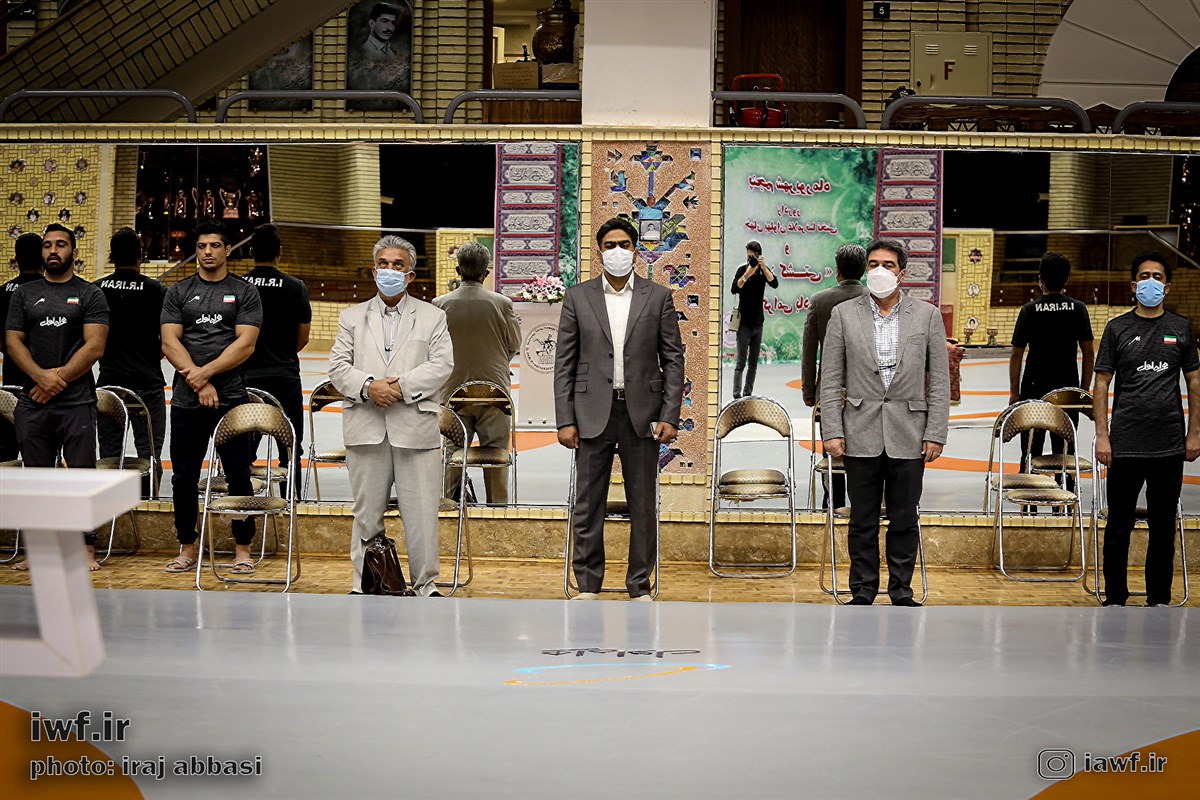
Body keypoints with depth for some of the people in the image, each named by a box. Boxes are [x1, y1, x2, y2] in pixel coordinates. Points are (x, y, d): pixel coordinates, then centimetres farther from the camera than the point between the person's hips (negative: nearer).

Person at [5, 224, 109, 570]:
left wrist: (59, 379, -11)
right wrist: (41, 376, -10)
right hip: (32, 403, 3)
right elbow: (13, 342, 7)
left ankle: (87, 549, 0)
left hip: (77, 402, -3)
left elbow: (94, 346, -4)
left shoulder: (90, 295, 5)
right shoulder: (24, 294, 14)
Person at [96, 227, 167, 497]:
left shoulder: (96, 290, 0)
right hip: (147, 380, -2)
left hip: (109, 377, 3)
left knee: (109, 449, 10)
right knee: (148, 448, 4)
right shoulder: (156, 290, -7)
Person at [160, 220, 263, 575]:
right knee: (183, 478, 7)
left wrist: (206, 372, -14)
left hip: (230, 399, -2)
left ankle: (242, 548, 9)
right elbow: (170, 342, 0)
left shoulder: (245, 292, 4)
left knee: (239, 476, 0)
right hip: (185, 401, 2)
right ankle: (187, 547, 18)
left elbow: (245, 344, -5)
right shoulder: (178, 292, 10)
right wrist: (199, 383, -12)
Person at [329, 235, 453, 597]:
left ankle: (424, 583, 8)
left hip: (416, 427, -1)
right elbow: (338, 366, 5)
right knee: (367, 511, 6)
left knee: (421, 512, -1)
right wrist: (368, 387, -13)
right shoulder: (352, 317, 16)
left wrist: (402, 386, -14)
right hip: (366, 428, 1)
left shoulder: (433, 317, 11)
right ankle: (364, 581, 15)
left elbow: (442, 365, -1)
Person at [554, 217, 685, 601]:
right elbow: (564, 363, 4)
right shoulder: (577, 297, 5)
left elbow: (673, 360, 4)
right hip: (593, 414, 0)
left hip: (641, 414, 0)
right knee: (588, 504, 4)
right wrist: (565, 421, -3)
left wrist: (670, 417, -4)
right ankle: (588, 585, 14)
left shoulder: (658, 297, 5)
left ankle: (640, 587, 14)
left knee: (642, 507, 5)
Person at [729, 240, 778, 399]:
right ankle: (736, 396, -12)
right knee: (741, 362, -9)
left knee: (754, 363, 8)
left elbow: (774, 284, -13)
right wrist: (747, 275, -31)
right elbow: (734, 289, -18)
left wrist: (763, 266, -24)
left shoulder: (764, 270, 4)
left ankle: (747, 395, 14)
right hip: (744, 323, -4)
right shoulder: (742, 269, -4)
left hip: (758, 323, 4)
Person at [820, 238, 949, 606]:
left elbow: (939, 382, 3)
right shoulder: (843, 315, 4)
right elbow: (830, 380, 3)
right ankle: (862, 593, 15)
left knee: (904, 520, 6)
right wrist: (832, 432, -5)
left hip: (908, 436, 0)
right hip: (861, 435, 0)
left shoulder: (927, 316, 4)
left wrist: (935, 434, -3)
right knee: (862, 521, 6)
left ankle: (901, 592, 18)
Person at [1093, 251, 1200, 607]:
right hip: (1125, 444, -1)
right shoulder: (1117, 328, 2)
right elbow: (1101, 383, 2)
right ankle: (1115, 598, 14)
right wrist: (1102, 435, -4)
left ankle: (1159, 598, 19)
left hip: (1170, 445, 1)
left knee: (1163, 525, 8)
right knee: (1119, 525, 3)